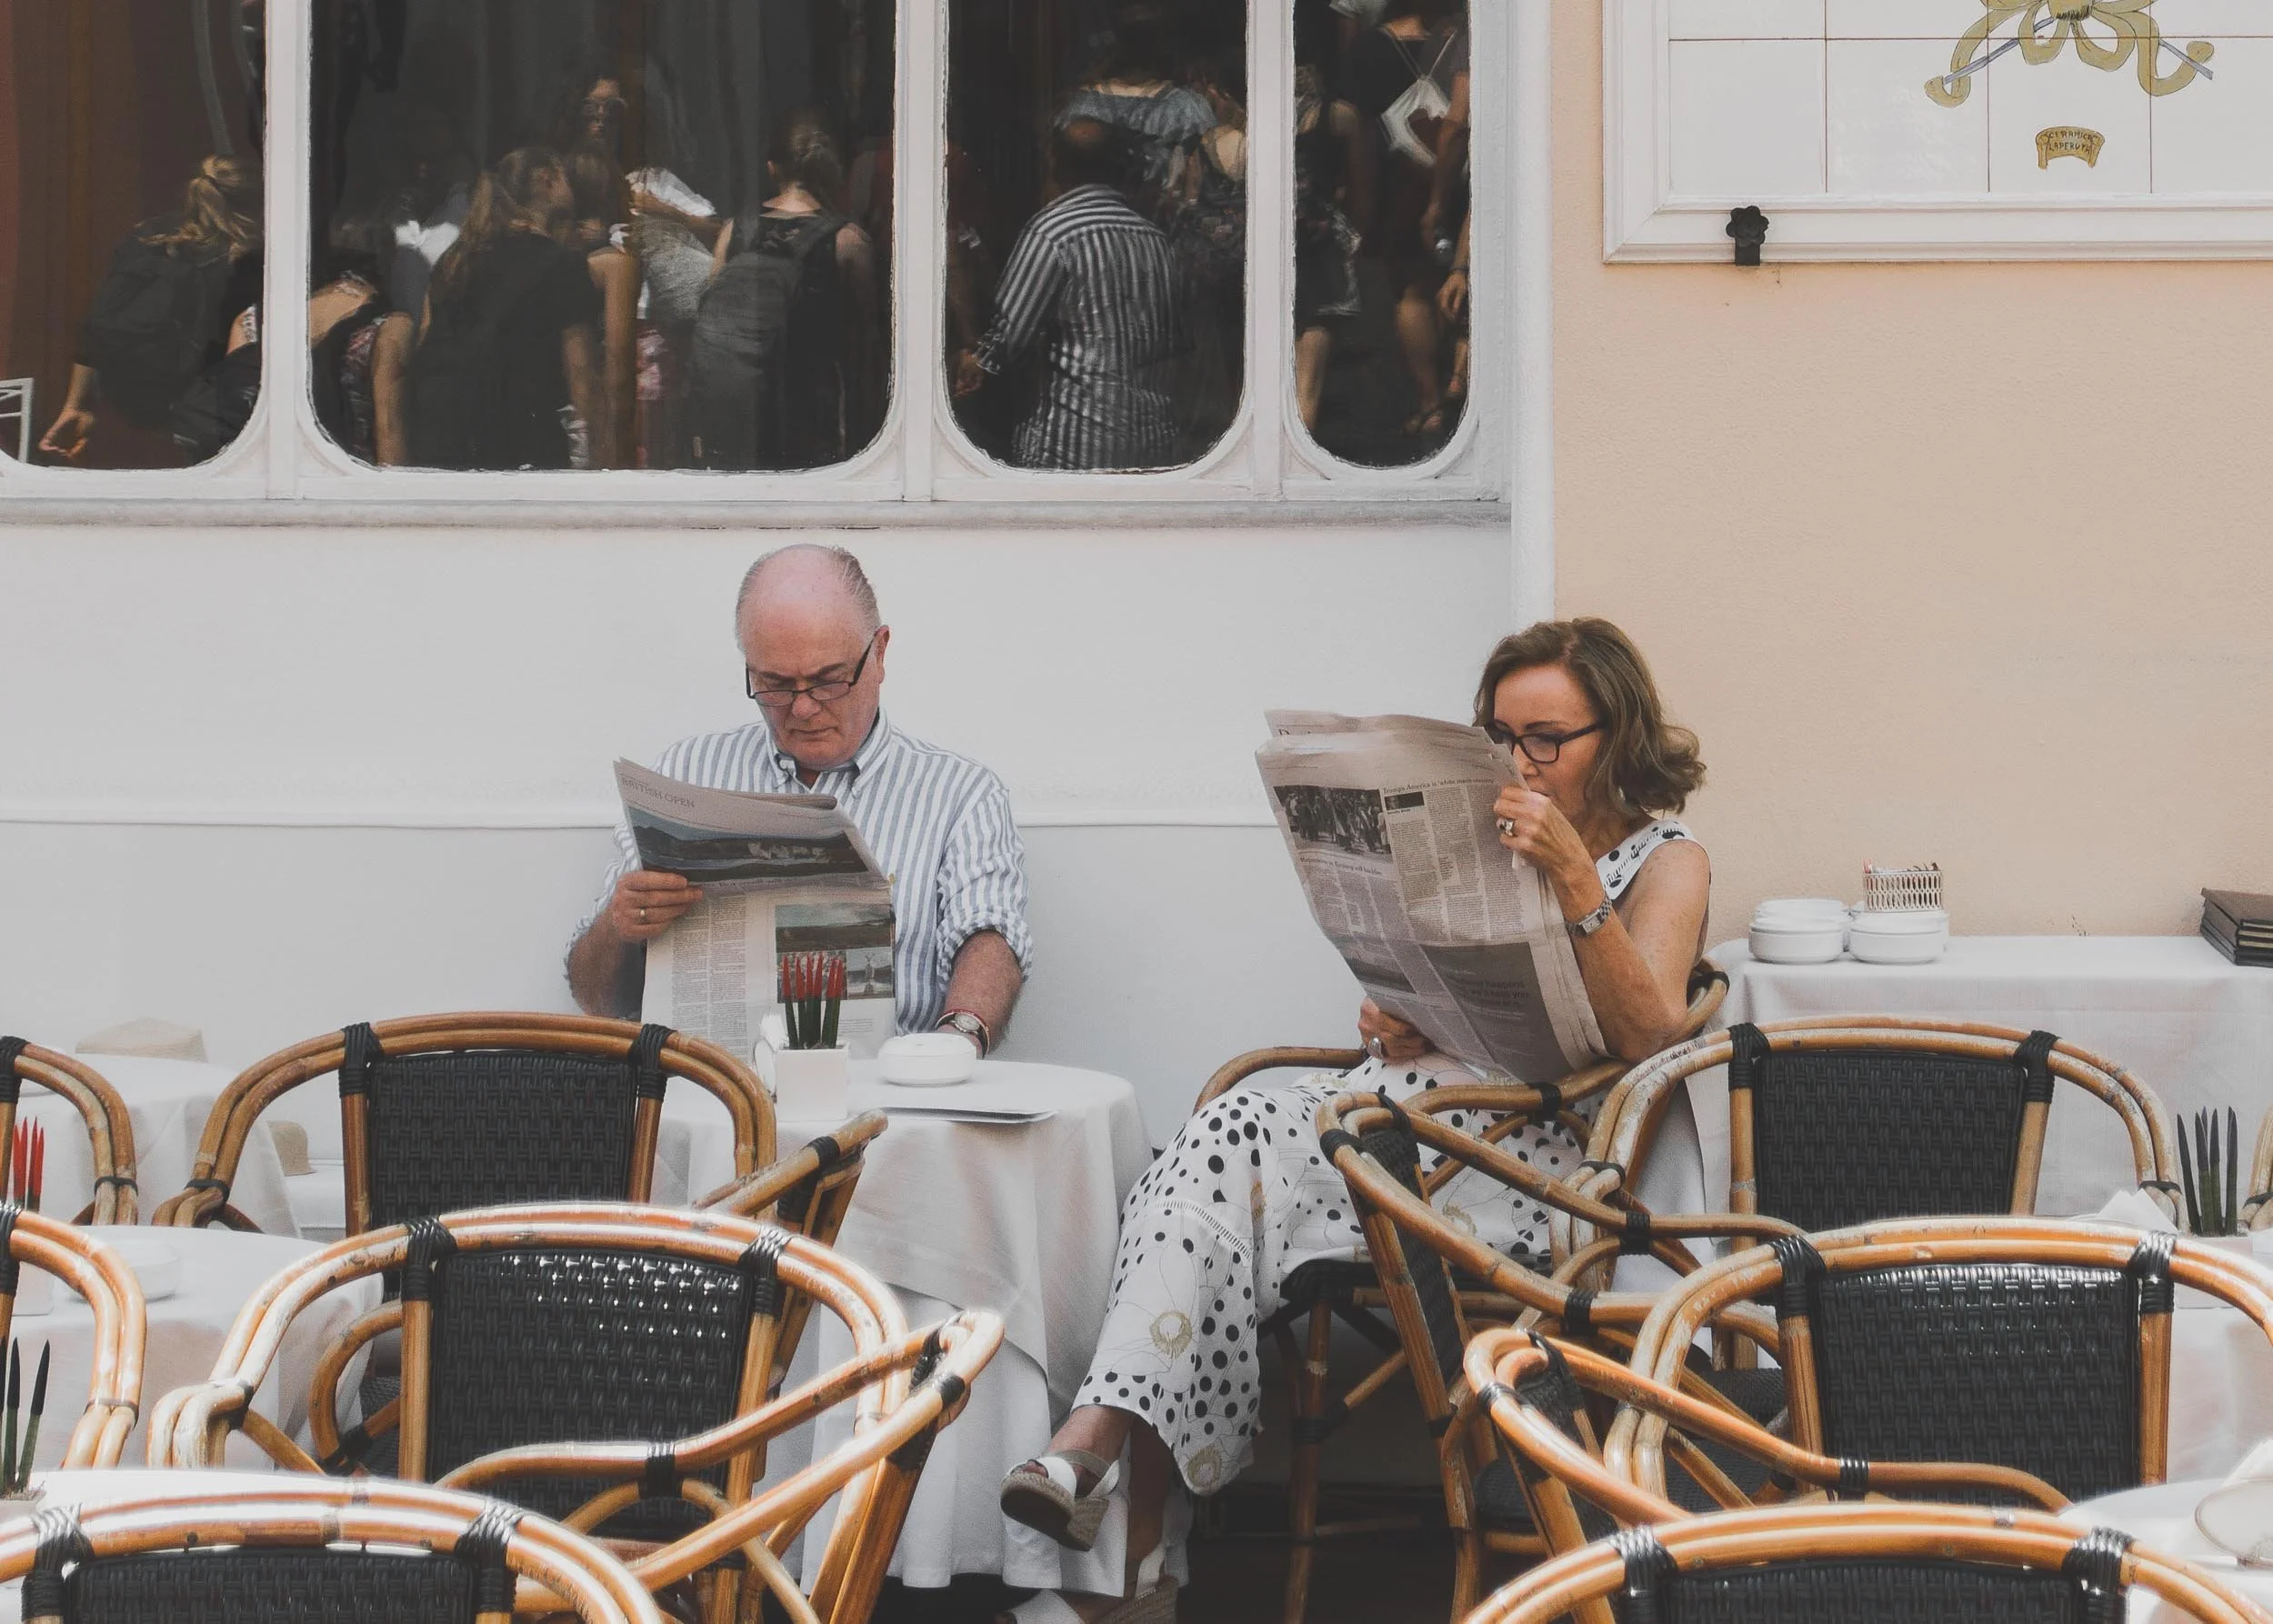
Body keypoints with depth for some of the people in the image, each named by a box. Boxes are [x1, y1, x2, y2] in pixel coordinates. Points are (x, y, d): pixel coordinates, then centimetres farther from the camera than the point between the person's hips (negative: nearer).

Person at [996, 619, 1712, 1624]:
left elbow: (1644, 1034, -10)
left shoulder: (1665, 862, 9)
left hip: (1526, 1142, -5)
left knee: (1238, 1142, -30)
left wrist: (1574, 879, -20)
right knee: (1230, 1139, -28)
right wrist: (1389, 1021, -1)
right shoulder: (1477, 842, 26)